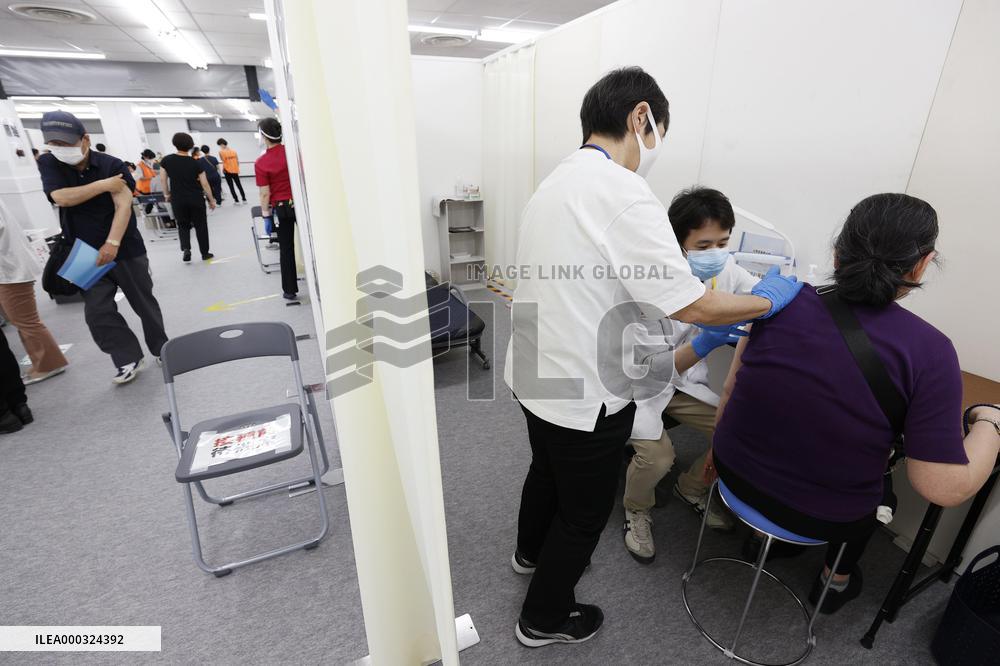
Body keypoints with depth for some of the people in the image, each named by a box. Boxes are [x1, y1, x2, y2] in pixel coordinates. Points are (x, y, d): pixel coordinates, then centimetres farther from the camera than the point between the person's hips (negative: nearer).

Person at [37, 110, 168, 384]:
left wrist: (112, 243, -28)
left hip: (126, 249, -3)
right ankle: (129, 359, 6)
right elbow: (62, 198, -15)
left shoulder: (112, 165, -9)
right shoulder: (48, 164, 1)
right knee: (97, 312, -4)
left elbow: (124, 206, -18)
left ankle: (160, 348, 26)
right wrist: (104, 184, -16)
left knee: (144, 303, 8)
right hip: (87, 253, 3)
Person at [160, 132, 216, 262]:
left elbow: (162, 179, 1)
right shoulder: (195, 163, -6)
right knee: (200, 226, 10)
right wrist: (211, 200, 4)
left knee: (183, 225, 16)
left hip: (178, 200, 1)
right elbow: (204, 184, -5)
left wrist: (167, 194, 16)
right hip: (196, 199, -1)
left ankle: (185, 249, -5)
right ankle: (205, 253, 15)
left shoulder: (166, 160, -1)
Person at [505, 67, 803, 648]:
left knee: (548, 471, 31)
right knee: (585, 512, 16)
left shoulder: (556, 183, 5)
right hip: (584, 394, -8)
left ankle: (532, 552, 60)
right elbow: (694, 305, -22)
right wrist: (768, 300, -3)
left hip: (535, 375, 9)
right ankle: (544, 619, 40)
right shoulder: (624, 194, -23)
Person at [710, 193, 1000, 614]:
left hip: (735, 472, 3)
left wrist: (720, 449, 15)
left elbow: (733, 388, -1)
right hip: (821, 516, -2)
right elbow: (944, 489, -17)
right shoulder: (928, 351, -20)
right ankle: (836, 580, 52)